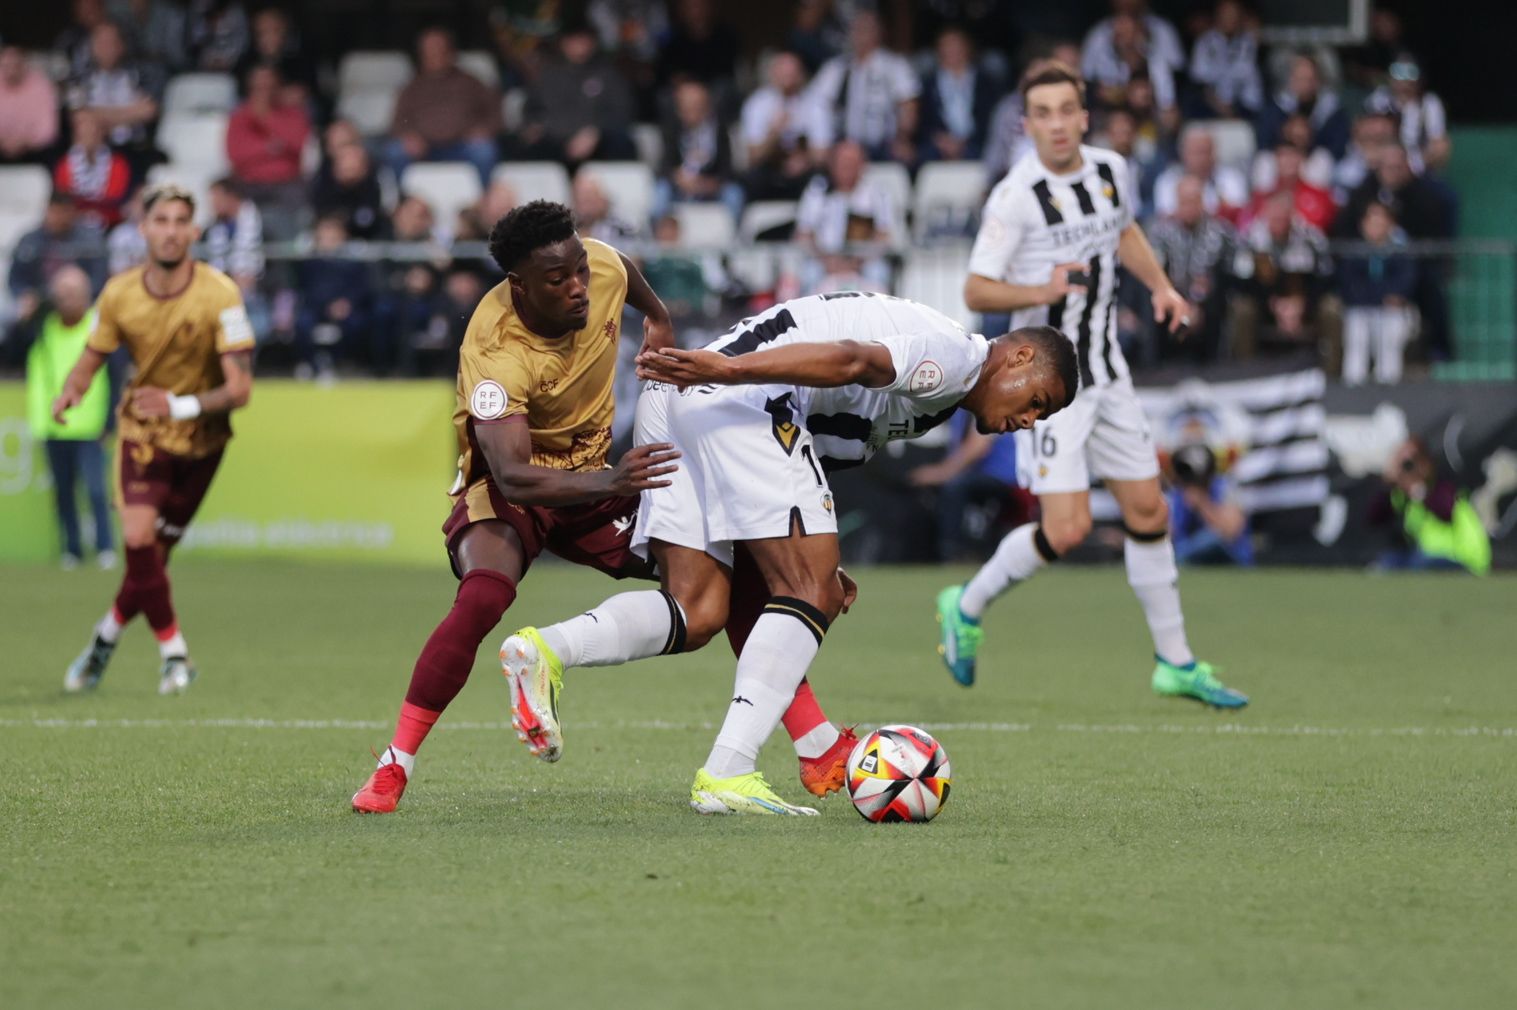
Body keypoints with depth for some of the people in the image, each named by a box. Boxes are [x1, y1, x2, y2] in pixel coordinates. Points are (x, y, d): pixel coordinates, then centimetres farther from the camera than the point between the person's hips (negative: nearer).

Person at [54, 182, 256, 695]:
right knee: (138, 537, -18)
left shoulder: (219, 294, -19)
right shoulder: (119, 295, -10)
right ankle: (174, 655, -3)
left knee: (152, 555, 3)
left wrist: (182, 406, -36)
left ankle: (105, 637, 30)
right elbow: (90, 361, 3)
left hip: (200, 438, -1)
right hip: (143, 431, 1)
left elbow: (239, 388, -21)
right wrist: (70, 393, -20)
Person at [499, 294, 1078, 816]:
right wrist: (727, 369, -32)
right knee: (810, 596, -9)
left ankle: (546, 650, -18)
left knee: (696, 615, 3)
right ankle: (726, 775, -19)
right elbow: (851, 361, -18)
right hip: (740, 401, -10)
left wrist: (816, 565, 19)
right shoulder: (957, 356, -1)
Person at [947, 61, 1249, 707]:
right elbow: (976, 291, -15)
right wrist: (1041, 291, -32)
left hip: (1105, 373, 7)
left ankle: (1175, 663, 21)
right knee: (1066, 529, -14)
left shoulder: (1110, 170, 3)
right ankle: (967, 607, 10)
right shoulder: (1016, 197, -17)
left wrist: (1160, 285, 10)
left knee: (1147, 514, 9)